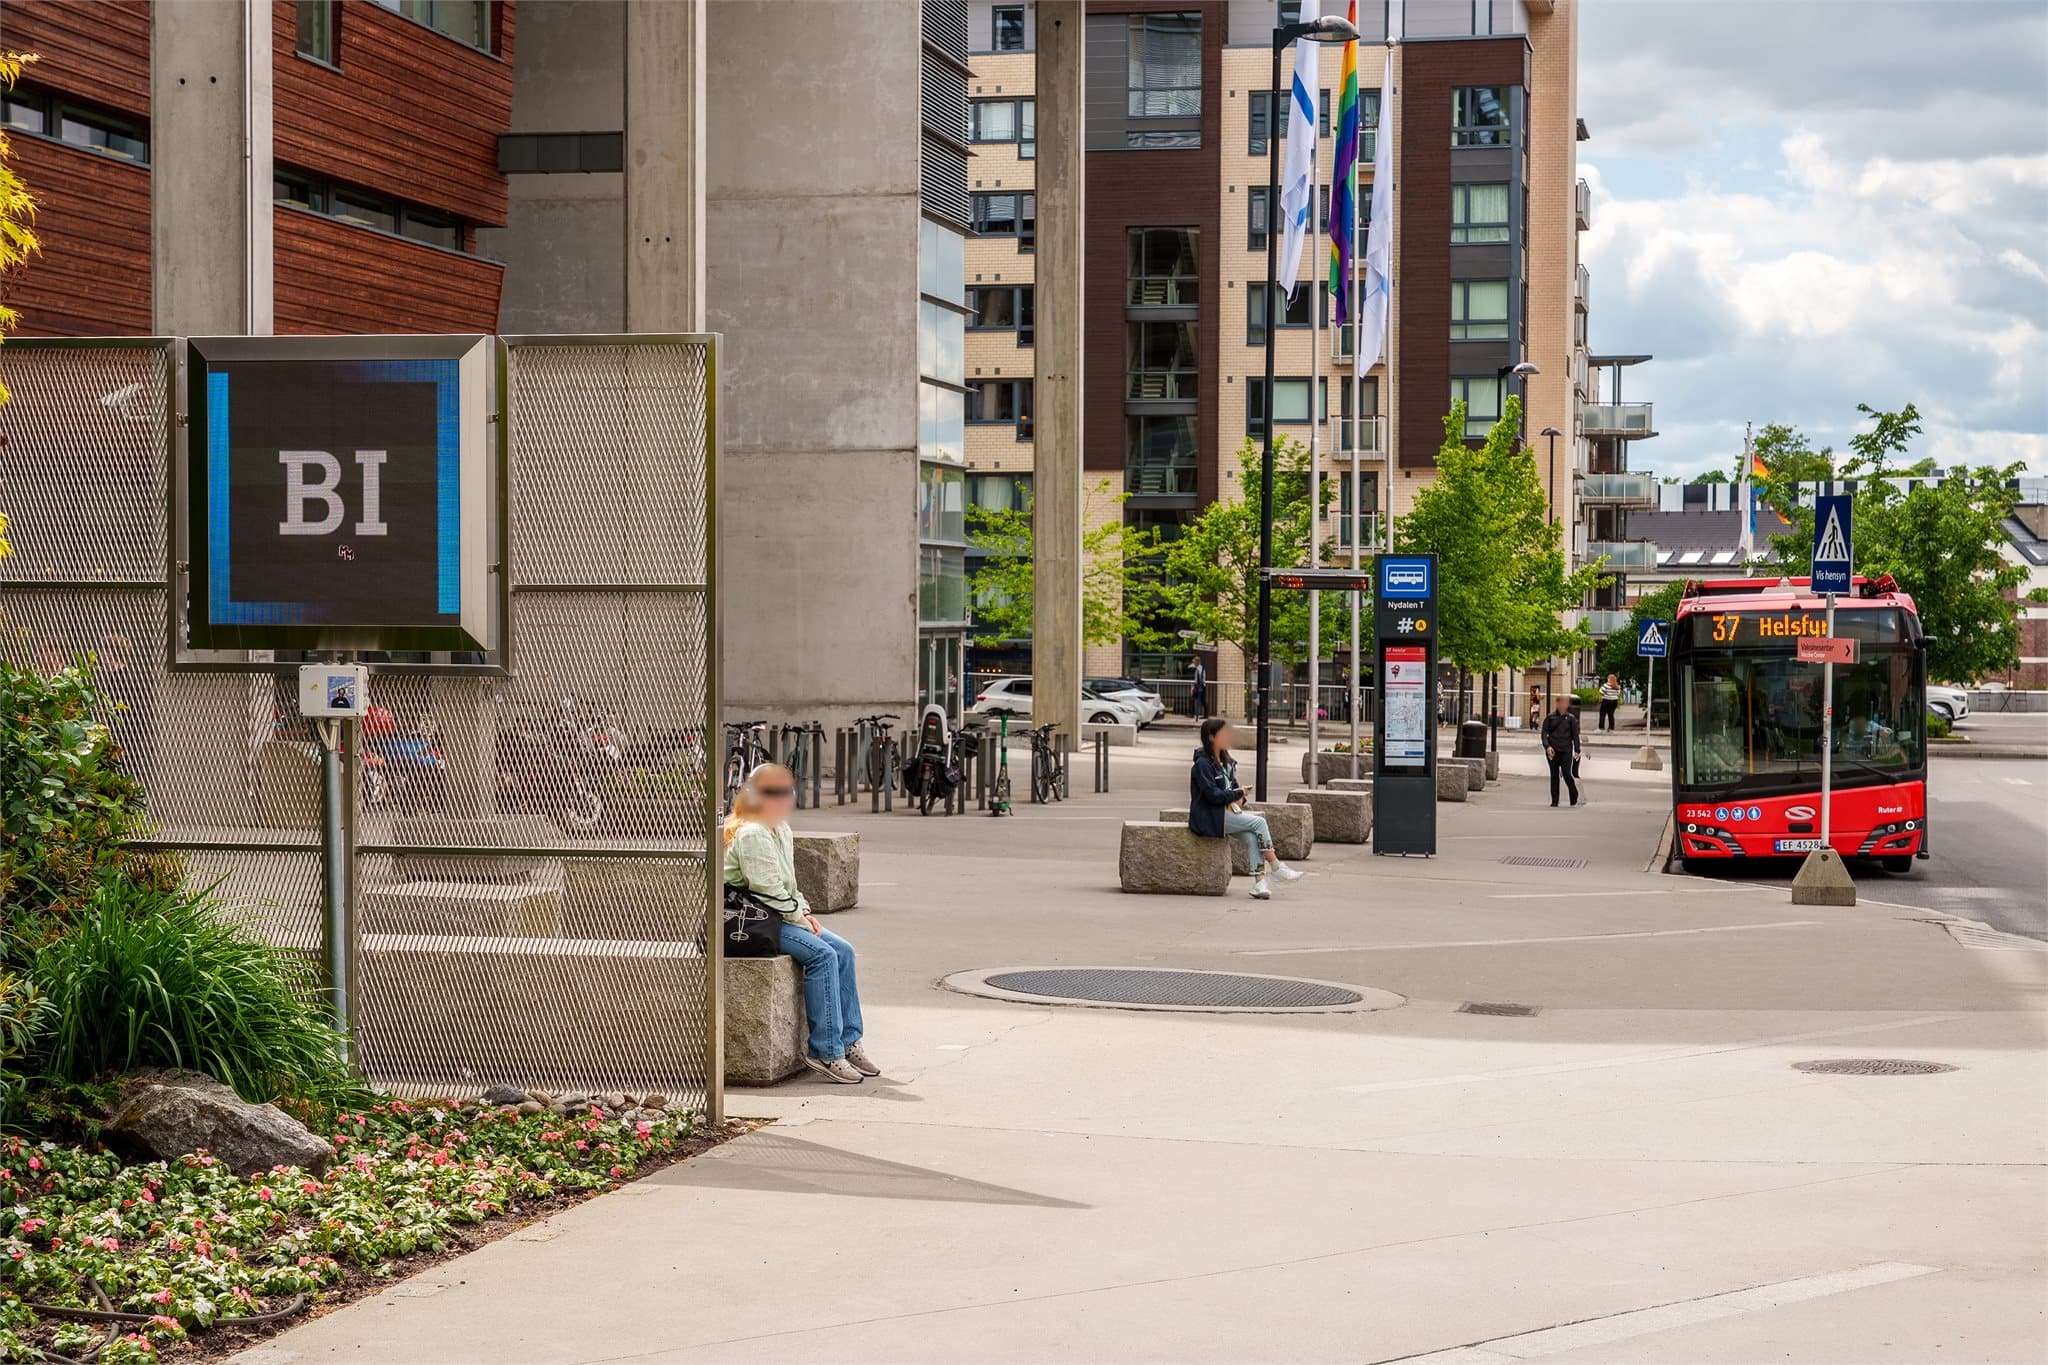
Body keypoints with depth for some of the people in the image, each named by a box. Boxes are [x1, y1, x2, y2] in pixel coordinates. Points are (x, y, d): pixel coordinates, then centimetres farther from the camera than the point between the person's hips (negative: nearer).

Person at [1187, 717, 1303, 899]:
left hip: (1227, 811, 7)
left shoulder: (1225, 761, 16)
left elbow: (1233, 785, 20)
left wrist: (1239, 800, -2)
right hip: (1209, 817, -7)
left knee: (1251, 835, -19)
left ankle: (1259, 881, -27)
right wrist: (1238, 794, -6)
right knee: (1259, 822, -18)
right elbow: (1213, 795, -18)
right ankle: (1276, 867, -13)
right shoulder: (1203, 763, -12)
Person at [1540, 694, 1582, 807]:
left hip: (1566, 750, -1)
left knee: (1567, 774, -10)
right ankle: (1554, 801, 10)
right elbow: (1544, 732, 2)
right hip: (1552, 750, 1)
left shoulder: (1571, 718, 4)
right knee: (1554, 775, 4)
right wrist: (1547, 746, -13)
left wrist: (1577, 750, 2)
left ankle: (1575, 797, 11)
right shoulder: (1550, 717, 5)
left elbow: (1575, 735, 6)